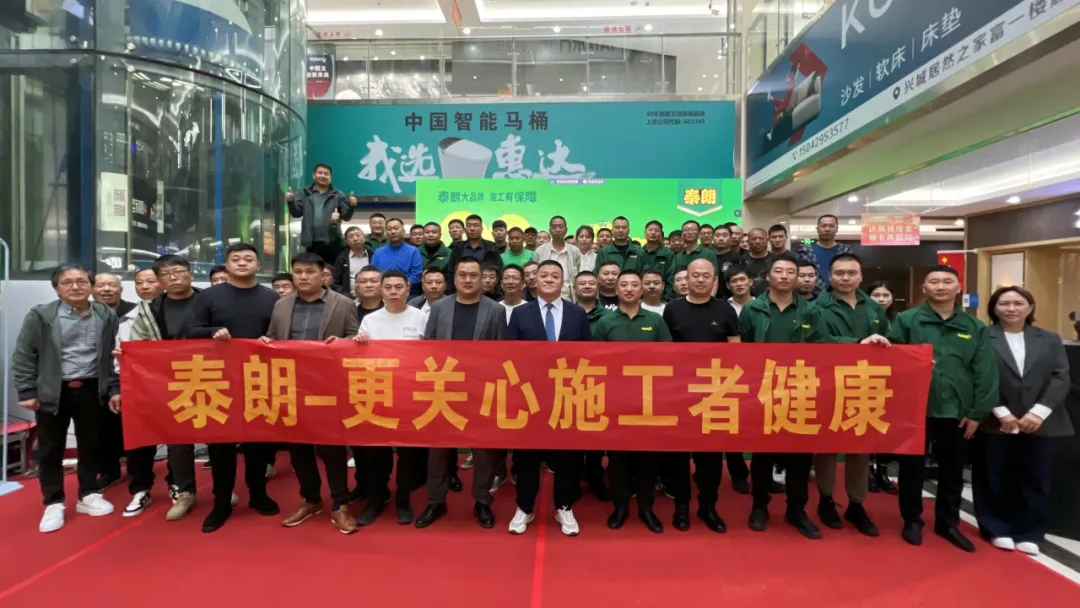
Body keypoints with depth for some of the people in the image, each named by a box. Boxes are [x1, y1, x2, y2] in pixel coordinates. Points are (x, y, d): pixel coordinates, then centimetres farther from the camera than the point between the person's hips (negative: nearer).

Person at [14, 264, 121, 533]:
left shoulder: (107, 316, 1)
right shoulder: (40, 315, -5)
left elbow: (114, 356, 7)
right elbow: (23, 356, -2)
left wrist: (114, 389, 4)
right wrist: (26, 391, -6)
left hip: (91, 390, 2)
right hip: (52, 392, -2)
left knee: (90, 445, 12)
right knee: (50, 449, 7)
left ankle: (88, 495, 27)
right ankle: (53, 504, 20)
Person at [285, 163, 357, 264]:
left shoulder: (337, 195, 7)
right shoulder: (305, 194, 10)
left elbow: (346, 216, 3)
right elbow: (296, 213, 6)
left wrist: (351, 206, -17)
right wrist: (290, 201, -13)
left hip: (332, 242, -1)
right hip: (312, 243, 1)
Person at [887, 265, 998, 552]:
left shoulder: (975, 327, 6)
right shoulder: (906, 320, -3)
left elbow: (985, 373, 3)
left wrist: (977, 411, -1)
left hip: (957, 411, 3)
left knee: (952, 470, 15)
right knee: (913, 468, 8)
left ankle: (948, 522, 31)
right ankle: (912, 520, 24)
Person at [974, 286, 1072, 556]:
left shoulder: (1050, 340, 10)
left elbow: (1061, 378, 2)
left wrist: (1038, 412, -11)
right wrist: (1002, 413, -13)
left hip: (1037, 422, 3)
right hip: (994, 423, -3)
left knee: (1034, 480, 9)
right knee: (993, 479, 5)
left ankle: (1028, 533, 22)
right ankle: (997, 529, 19)